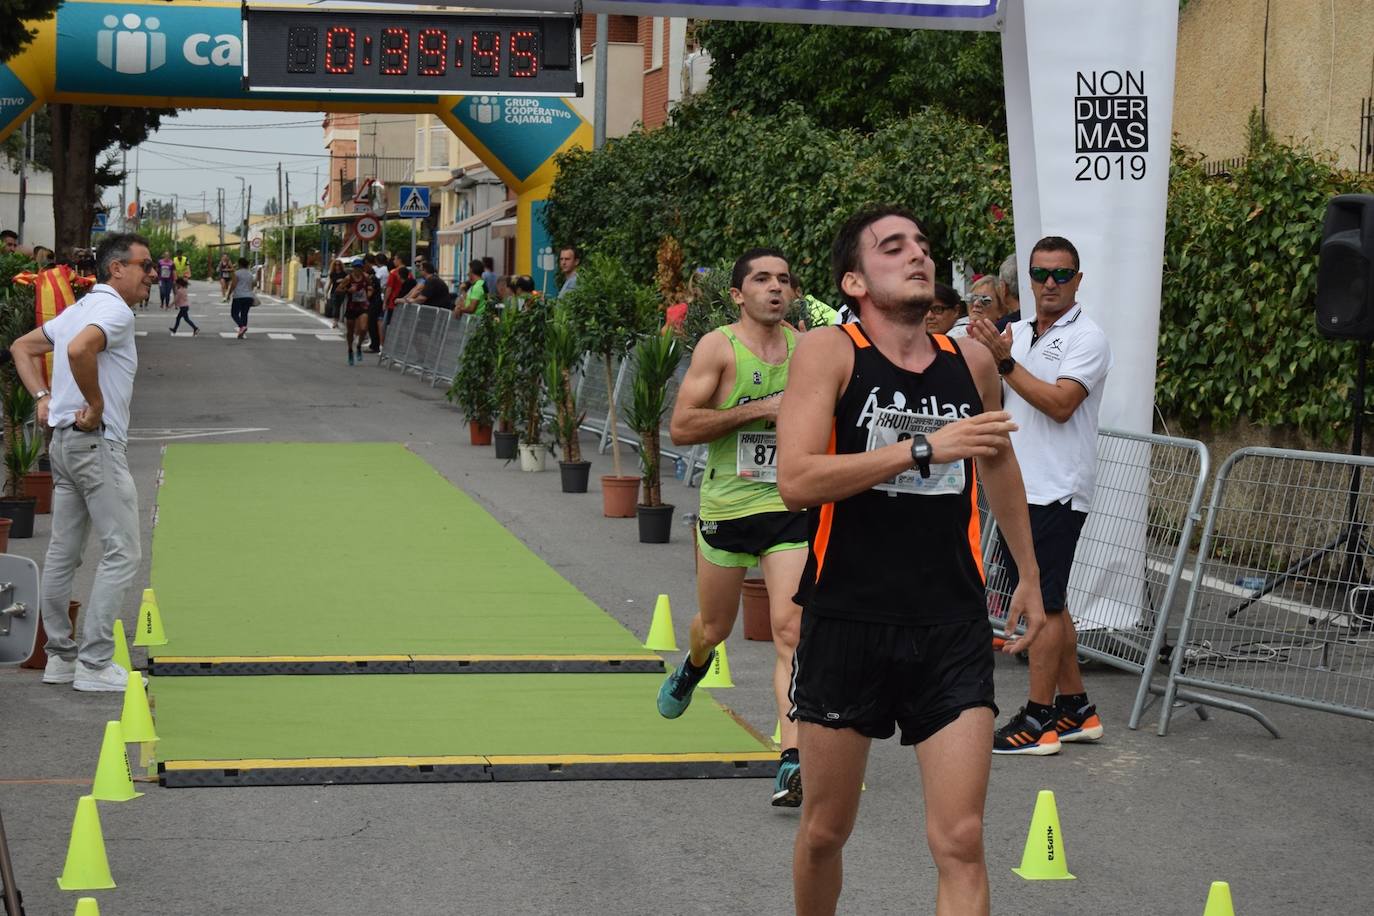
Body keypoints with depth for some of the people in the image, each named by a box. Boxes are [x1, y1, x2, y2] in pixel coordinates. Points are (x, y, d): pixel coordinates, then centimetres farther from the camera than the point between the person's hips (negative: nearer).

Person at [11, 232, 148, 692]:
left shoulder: (80, 309, 15)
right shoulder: (115, 311, -15)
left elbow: (23, 347, 23)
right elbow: (79, 350, -34)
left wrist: (42, 396, 13)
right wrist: (97, 404, -22)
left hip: (65, 441, 10)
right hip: (97, 442, -10)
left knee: (63, 551, 12)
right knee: (121, 552, -6)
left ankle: (61, 656, 18)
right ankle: (94, 663, -6)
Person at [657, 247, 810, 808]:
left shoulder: (806, 348, 6)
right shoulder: (719, 347, -7)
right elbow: (680, 427, -14)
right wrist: (759, 409, -18)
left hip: (790, 507, 1)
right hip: (727, 505, -1)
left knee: (790, 628, -14)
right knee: (715, 626, 17)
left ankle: (793, 761, -18)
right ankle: (693, 665, 55)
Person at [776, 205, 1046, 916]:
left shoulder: (971, 362, 6)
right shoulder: (829, 352, -7)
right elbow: (796, 481, -21)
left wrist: (1029, 577, 32)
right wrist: (926, 449, -23)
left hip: (952, 629, 2)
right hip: (847, 623, -2)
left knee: (960, 842, -6)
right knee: (825, 830, 11)